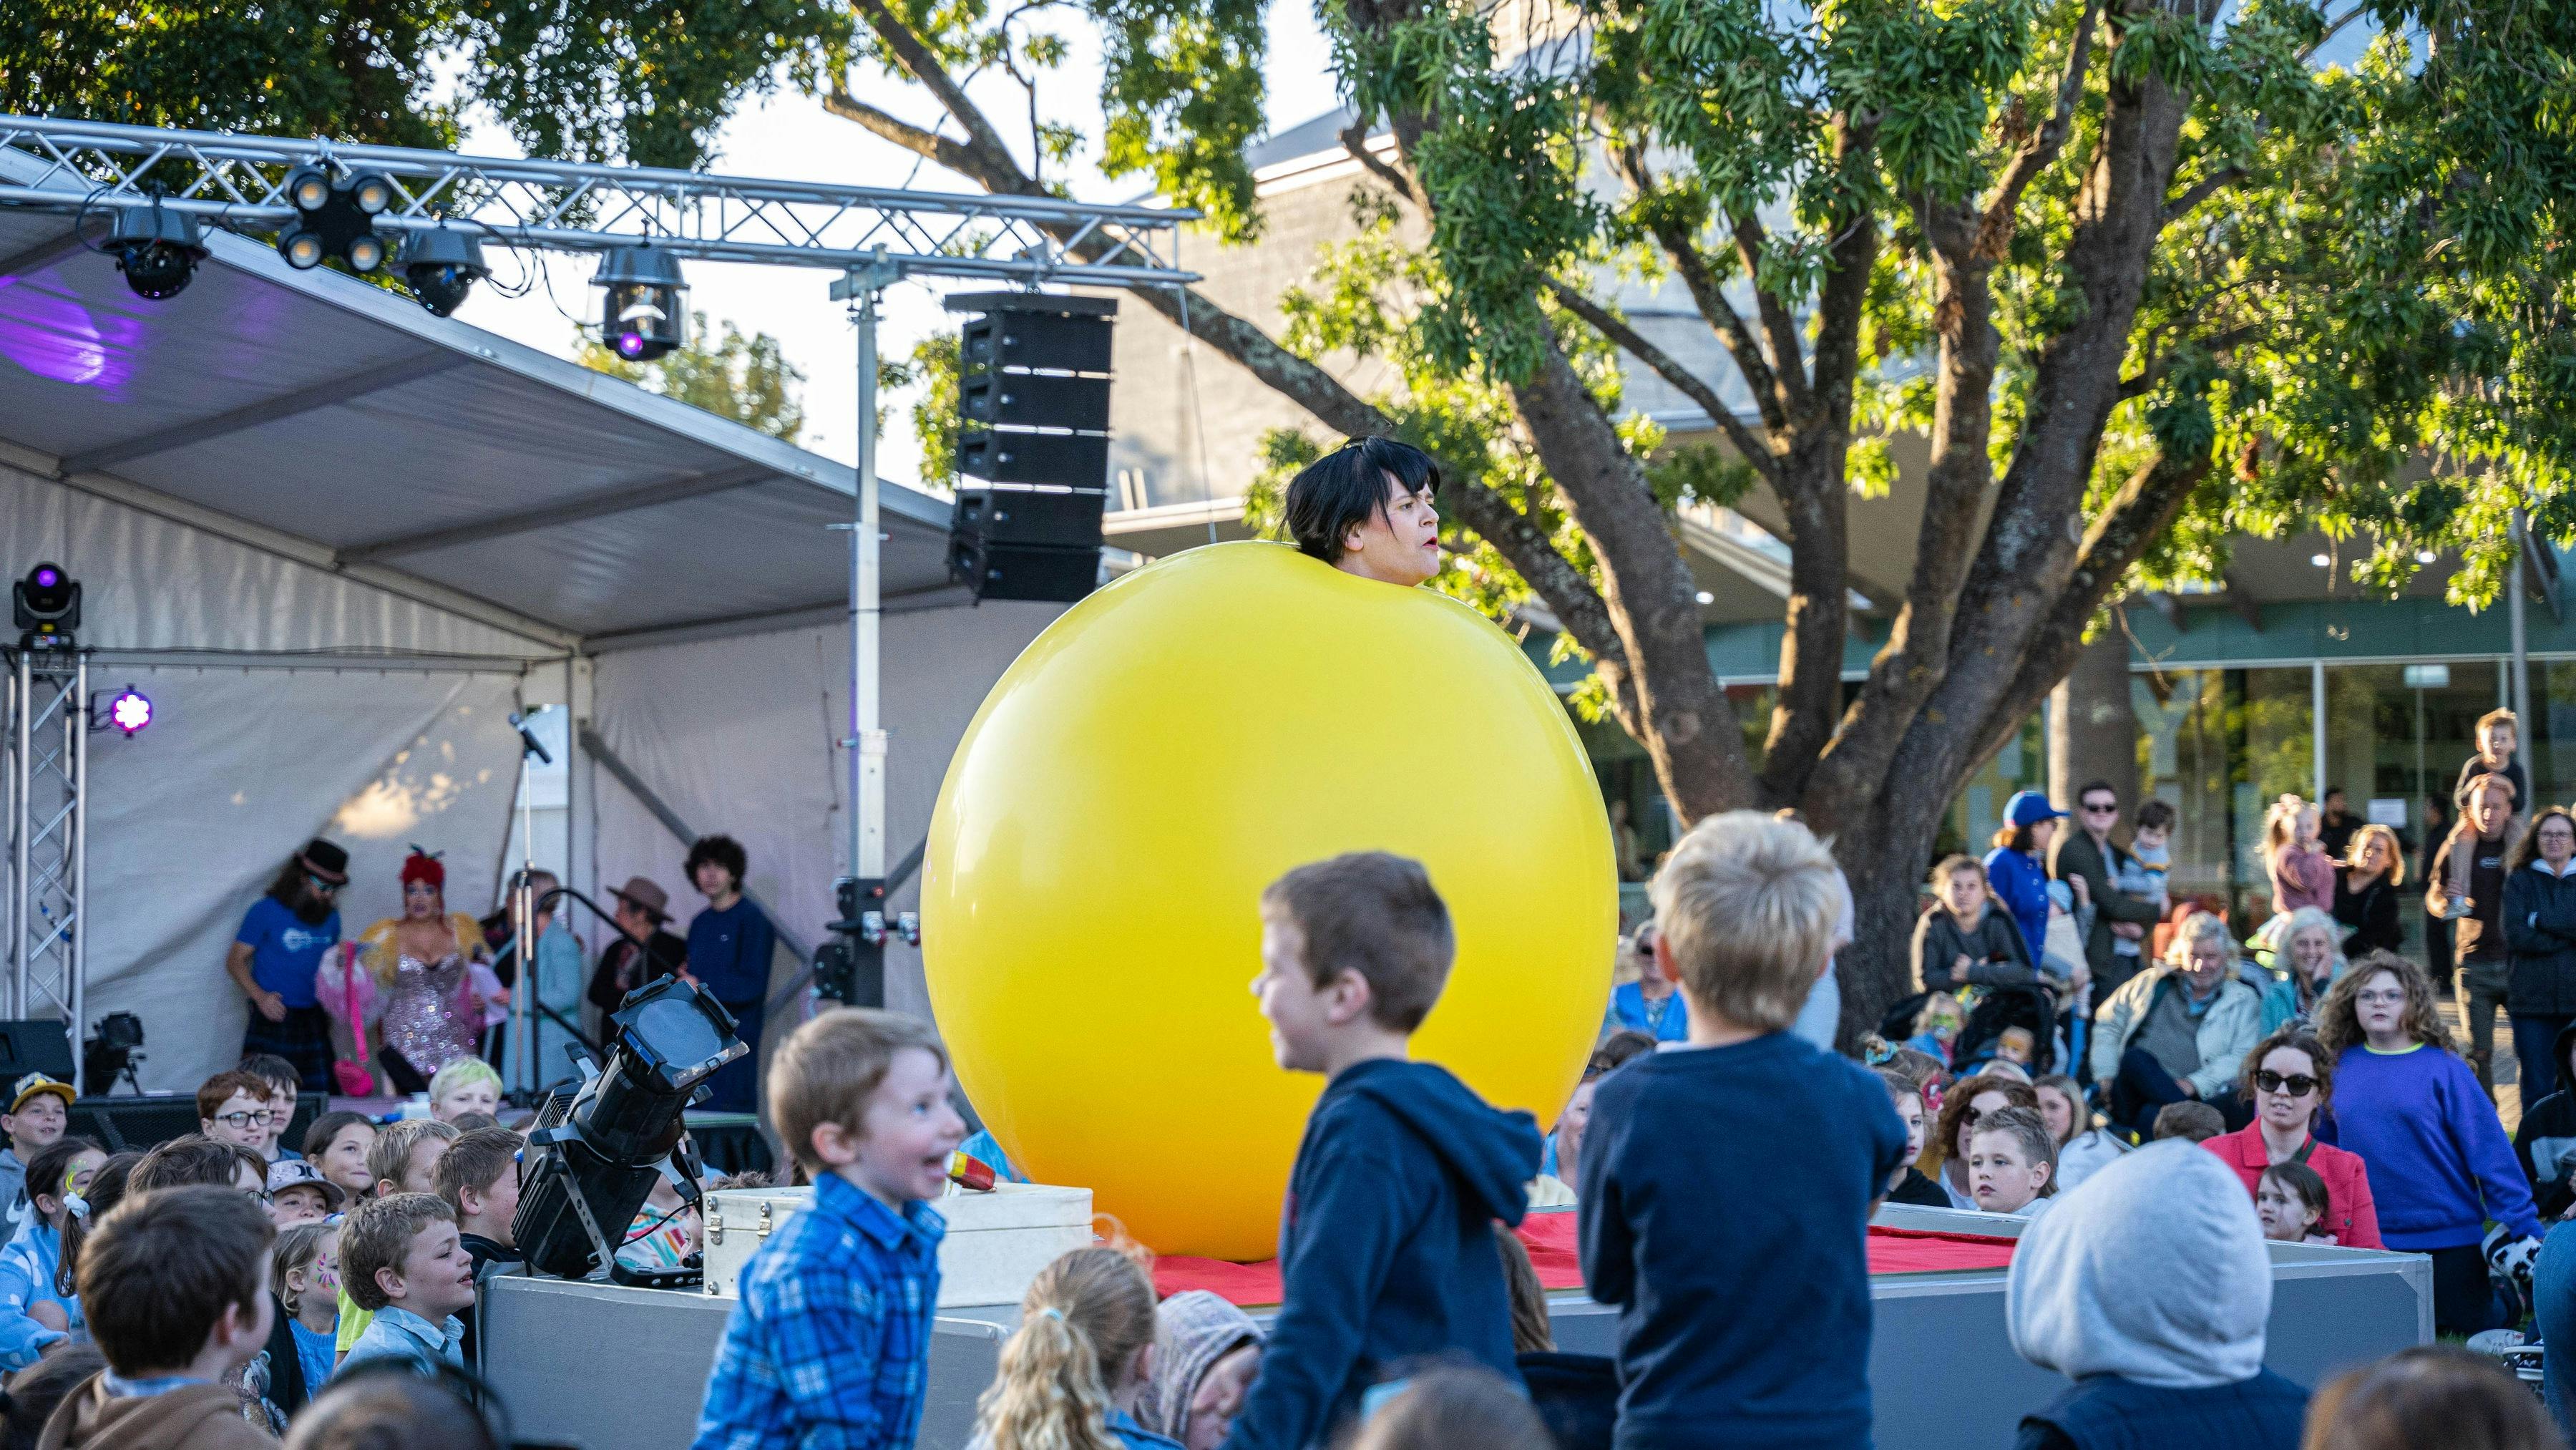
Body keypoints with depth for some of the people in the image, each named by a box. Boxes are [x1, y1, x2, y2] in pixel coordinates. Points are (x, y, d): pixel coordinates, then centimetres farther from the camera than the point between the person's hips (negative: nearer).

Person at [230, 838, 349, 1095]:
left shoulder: (330, 917, 12)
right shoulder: (266, 911, -4)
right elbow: (235, 961, -2)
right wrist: (260, 996, -17)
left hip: (313, 1023, 5)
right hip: (272, 1020, -5)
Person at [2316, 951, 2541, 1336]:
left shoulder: (2443, 1068, -7)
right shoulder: (2341, 1065, 4)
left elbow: (2490, 1151, -10)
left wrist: (2523, 1228, -14)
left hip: (2448, 1239, -3)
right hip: (2364, 1242, 3)